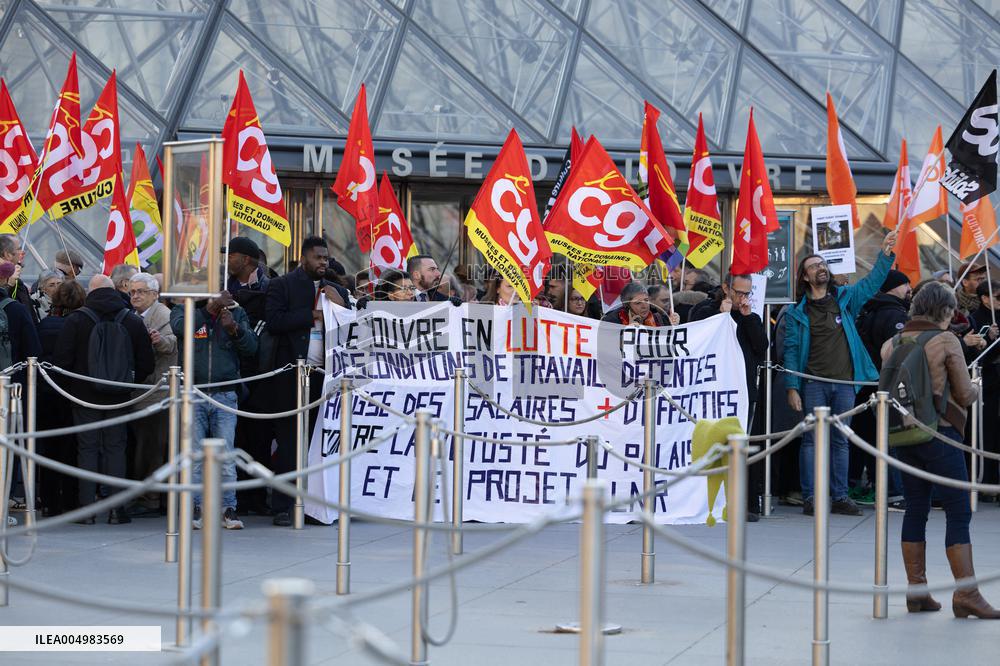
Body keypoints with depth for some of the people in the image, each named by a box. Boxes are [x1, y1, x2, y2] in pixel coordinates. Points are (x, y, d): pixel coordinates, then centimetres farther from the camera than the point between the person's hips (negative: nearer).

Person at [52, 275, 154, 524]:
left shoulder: (76, 320, -7)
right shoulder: (133, 321, -1)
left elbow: (61, 361, -8)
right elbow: (147, 363, 1)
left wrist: (73, 381, 10)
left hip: (85, 393, -1)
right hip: (118, 397, 1)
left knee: (87, 448, 4)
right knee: (116, 448, 7)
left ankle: (87, 508, 0)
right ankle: (116, 509, 2)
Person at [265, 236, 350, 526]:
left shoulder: (337, 292, 17)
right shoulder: (282, 285, 3)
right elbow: (274, 322, -11)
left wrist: (340, 305, -4)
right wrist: (312, 315, -13)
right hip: (291, 372, -4)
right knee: (288, 440, -3)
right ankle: (282, 507, -2)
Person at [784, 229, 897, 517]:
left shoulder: (845, 299, 11)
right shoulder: (797, 312, 4)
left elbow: (872, 282, 8)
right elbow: (791, 351, 1)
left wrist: (886, 253, -7)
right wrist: (792, 387, -6)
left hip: (845, 383, 3)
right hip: (814, 383, -3)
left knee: (840, 440, 6)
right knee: (812, 439, -3)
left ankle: (840, 497, 8)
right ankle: (810, 498, -1)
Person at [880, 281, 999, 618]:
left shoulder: (892, 344, 7)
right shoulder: (946, 341, -9)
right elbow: (965, 394, -6)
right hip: (939, 433, -6)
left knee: (915, 509, 12)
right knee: (959, 512, -3)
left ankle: (916, 591, 12)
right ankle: (966, 594, -8)